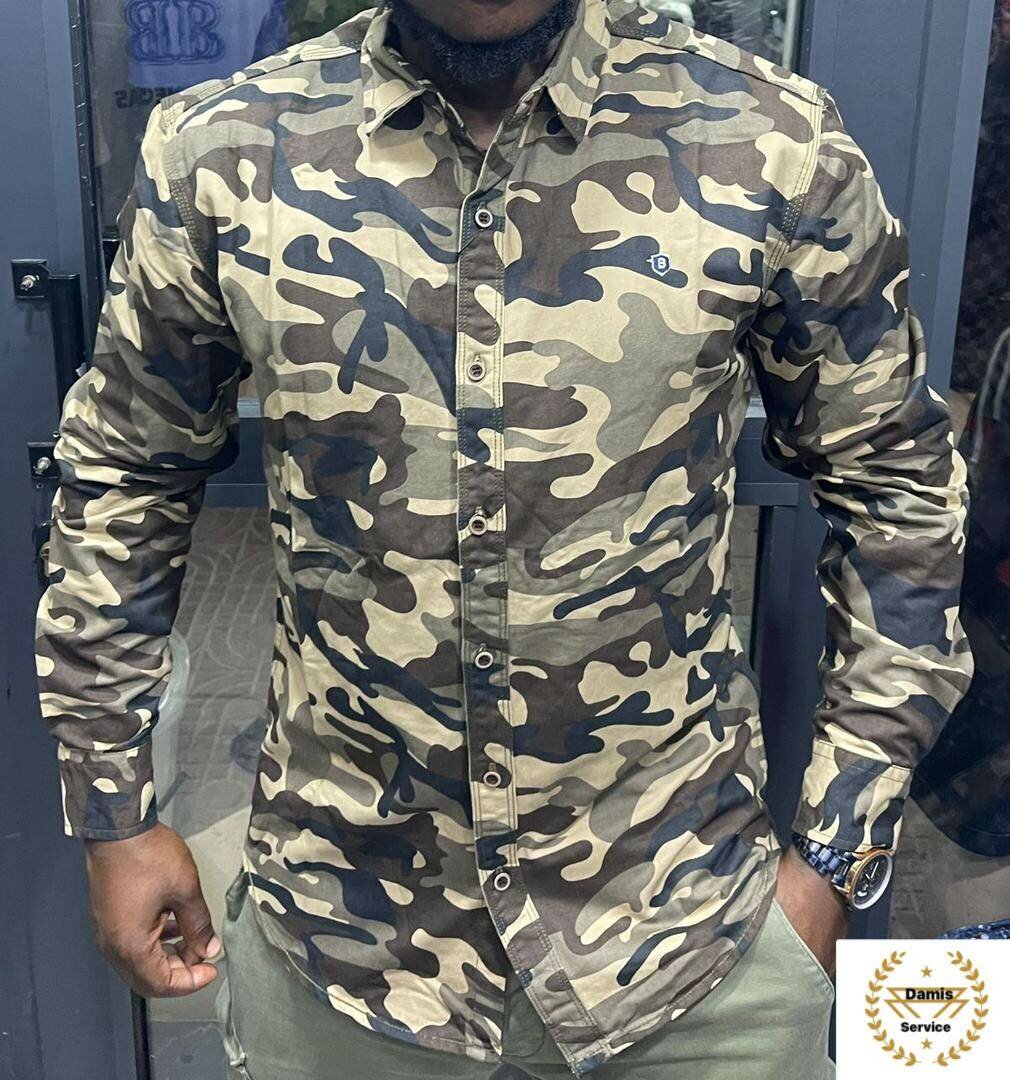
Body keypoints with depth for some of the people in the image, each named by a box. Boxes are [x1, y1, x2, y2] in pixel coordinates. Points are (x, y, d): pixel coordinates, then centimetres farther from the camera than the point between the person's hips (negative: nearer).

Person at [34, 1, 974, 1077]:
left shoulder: (772, 144, -11)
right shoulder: (219, 155, -8)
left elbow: (898, 489, -1)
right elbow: (120, 482, 4)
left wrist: (838, 849, -1)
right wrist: (112, 815, 7)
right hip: (336, 929, 2)